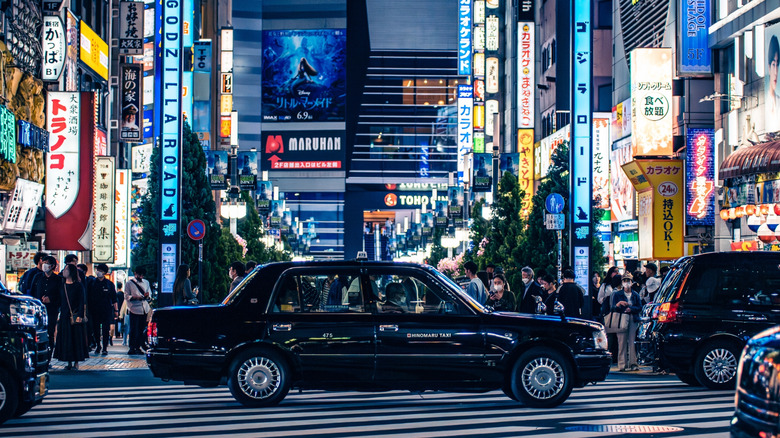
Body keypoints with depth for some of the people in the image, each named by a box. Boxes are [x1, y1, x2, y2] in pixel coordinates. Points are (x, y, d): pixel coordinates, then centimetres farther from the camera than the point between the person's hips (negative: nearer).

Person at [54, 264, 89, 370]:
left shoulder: (78, 286, -3)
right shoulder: (62, 286, 11)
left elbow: (82, 301, -6)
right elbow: (59, 301, 13)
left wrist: (80, 315, -14)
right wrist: (58, 314, 5)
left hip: (75, 316, -5)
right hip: (64, 316, 5)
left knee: (76, 338, -3)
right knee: (66, 339, 3)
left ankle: (76, 363, 2)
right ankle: (69, 362, 9)